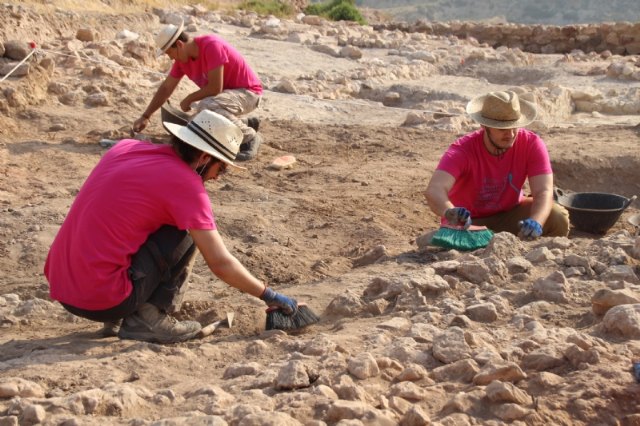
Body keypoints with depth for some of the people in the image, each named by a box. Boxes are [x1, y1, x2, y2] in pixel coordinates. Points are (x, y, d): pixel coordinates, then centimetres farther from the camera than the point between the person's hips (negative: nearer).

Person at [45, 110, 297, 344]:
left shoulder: (125, 148, 9)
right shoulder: (186, 184, -10)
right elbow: (221, 264, -7)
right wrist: (269, 296, 7)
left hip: (60, 289, 7)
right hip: (103, 301, -7)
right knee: (187, 232, 1)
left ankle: (116, 319, 16)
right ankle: (148, 320, -3)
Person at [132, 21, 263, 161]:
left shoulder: (211, 46, -29)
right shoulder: (182, 57, -3)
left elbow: (215, 88, -30)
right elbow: (166, 88, 6)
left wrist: (188, 99, -14)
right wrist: (145, 117, 3)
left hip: (248, 92, -9)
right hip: (227, 92, 9)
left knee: (207, 106, -35)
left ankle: (250, 137, -15)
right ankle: (243, 124, 24)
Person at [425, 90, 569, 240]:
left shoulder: (532, 144, -20)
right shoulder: (462, 150, -28)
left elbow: (544, 192, -29)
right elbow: (434, 190, -44)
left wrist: (535, 222, -52)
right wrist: (450, 212, -68)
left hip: (510, 213, 2)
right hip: (469, 221, -2)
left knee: (558, 218, -23)